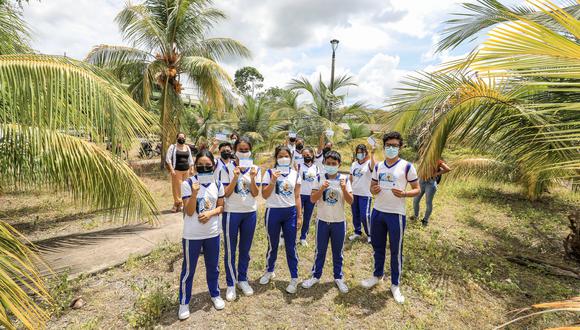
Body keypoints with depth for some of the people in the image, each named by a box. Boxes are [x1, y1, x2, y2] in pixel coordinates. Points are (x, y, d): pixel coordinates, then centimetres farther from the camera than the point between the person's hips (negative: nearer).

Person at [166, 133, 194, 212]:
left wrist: (191, 169, 13)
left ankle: (179, 204, 15)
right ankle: (177, 203, 7)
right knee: (177, 187, -5)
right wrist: (171, 169, -12)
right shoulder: (173, 147, 1)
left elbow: (190, 159, 20)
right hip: (177, 170, -4)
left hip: (186, 170, 4)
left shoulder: (187, 147, 15)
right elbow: (168, 158, -5)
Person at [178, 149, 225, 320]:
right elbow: (189, 212, -14)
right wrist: (194, 193, -30)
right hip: (192, 235, -3)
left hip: (212, 233, 3)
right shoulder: (187, 184, -13)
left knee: (213, 267, 18)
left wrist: (210, 213, -15)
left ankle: (215, 295, 40)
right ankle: (184, 302, 30)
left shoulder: (217, 185, -1)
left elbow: (220, 206, 6)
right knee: (188, 269, 10)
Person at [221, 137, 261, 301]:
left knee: (245, 249, 16)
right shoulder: (228, 168, -8)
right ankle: (231, 284, 25)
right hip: (231, 213, -2)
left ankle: (243, 279, 35)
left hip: (250, 213, 3)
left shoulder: (255, 169, 0)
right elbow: (226, 193, -10)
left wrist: (252, 178, -19)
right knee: (230, 250, 7)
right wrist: (235, 177, -23)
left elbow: (255, 194, -3)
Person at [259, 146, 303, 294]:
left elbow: (297, 197, 5)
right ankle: (269, 271, 38)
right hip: (273, 212, -1)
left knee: (291, 246, 6)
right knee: (273, 245, 14)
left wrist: (299, 216, 3)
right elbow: (264, 195, -8)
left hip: (290, 212, 2)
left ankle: (294, 278, 20)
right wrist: (273, 181, -22)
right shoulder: (270, 173, -6)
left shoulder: (295, 174, 2)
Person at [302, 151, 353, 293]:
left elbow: (350, 201, -8)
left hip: (339, 221, 0)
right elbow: (312, 199, -9)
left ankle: (338, 278, 28)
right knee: (320, 250, 12)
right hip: (322, 220, 0)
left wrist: (344, 189, -25)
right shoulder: (320, 178, -4)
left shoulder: (344, 179, -5)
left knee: (337, 251, 12)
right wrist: (322, 189, -25)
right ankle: (316, 276, 28)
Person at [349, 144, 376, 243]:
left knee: (365, 216, -6)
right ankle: (357, 232, 31)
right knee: (355, 215, 14)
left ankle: (369, 234, 13)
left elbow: (373, 167, -34)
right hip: (354, 193, 6)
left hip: (365, 194, -6)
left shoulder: (369, 163, -8)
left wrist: (372, 154, -42)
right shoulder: (353, 164, 9)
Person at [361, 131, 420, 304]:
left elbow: (417, 189, -4)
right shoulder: (378, 166, 7)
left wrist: (404, 194, -24)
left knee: (396, 250, 7)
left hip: (396, 214, -4)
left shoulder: (407, 166, -7)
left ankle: (395, 285, 24)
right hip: (377, 212, 4)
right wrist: (373, 190, -10)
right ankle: (377, 275, 38)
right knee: (377, 246, 17)